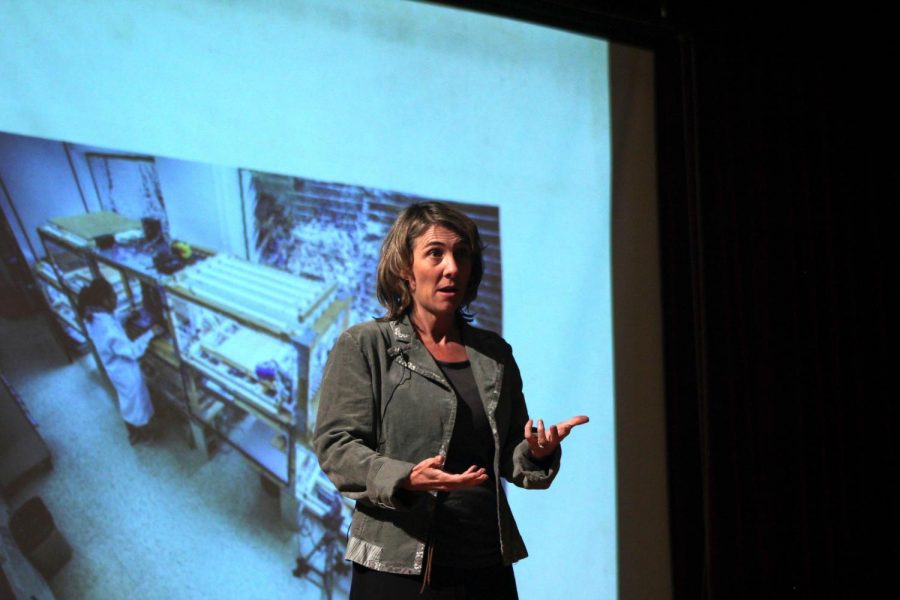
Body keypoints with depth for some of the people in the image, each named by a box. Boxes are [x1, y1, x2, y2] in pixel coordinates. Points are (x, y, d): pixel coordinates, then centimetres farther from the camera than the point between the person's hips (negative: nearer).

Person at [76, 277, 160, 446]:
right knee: (137, 403, 20)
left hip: (116, 370, 8)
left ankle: (133, 433, 51)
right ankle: (145, 434, 45)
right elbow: (132, 351, -29)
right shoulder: (109, 329, -40)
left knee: (127, 402, 30)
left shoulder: (92, 316, -14)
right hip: (127, 373, -8)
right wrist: (150, 333, -23)